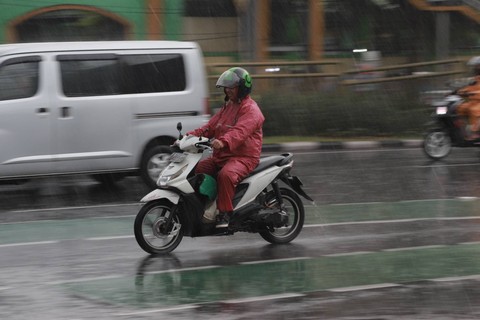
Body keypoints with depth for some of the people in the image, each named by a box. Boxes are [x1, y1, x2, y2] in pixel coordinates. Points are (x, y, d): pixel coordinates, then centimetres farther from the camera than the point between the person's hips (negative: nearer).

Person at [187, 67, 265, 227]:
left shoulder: (251, 109, -8)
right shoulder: (227, 107, 22)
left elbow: (240, 130, -27)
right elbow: (210, 127, 17)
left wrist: (224, 141, -47)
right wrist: (190, 136, 0)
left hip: (244, 158, -9)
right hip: (220, 157, 9)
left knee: (225, 175, -38)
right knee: (196, 169, -6)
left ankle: (225, 213, -33)